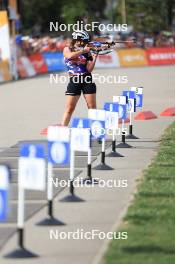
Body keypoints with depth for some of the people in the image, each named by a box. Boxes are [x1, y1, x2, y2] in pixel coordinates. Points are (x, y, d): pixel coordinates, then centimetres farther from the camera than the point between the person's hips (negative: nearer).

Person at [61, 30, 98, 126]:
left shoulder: (87, 53, 7)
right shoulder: (67, 49, 5)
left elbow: (89, 69, 0)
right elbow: (70, 56, -19)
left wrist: (94, 57, -12)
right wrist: (82, 51, -13)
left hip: (87, 80, 2)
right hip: (74, 81, -2)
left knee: (92, 107, 2)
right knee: (69, 108, -4)